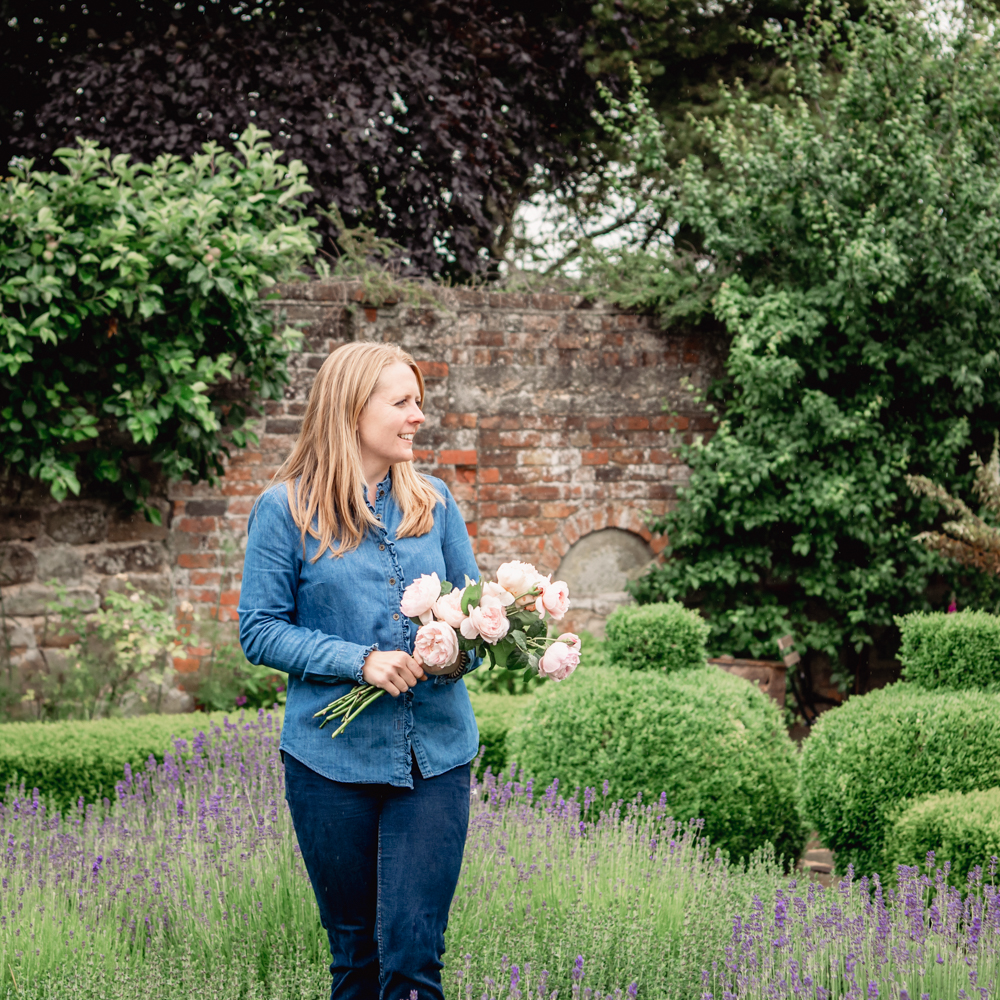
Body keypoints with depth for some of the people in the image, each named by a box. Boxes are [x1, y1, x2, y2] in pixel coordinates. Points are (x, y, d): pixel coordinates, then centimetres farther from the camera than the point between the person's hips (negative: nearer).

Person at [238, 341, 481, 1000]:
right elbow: (260, 630, -3)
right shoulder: (286, 508, -3)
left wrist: (461, 650, -8)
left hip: (436, 755, 2)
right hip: (332, 760, -2)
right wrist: (361, 661, -15)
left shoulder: (434, 501, 8)